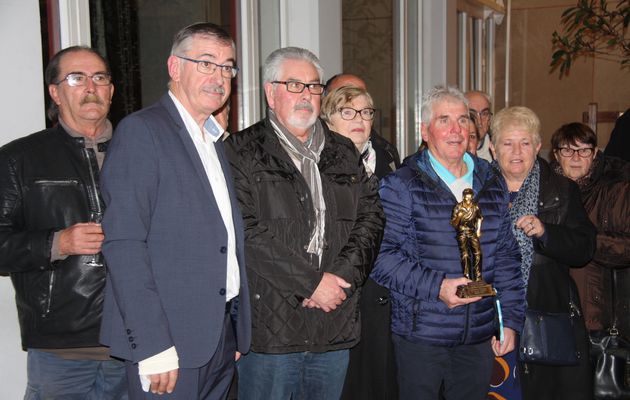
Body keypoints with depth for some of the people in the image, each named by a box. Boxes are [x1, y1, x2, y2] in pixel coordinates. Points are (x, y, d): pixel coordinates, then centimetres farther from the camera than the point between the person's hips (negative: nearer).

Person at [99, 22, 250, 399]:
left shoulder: (215, 140, 16)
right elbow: (123, 244, -16)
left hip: (223, 335, 7)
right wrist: (152, 346, -20)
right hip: (169, 343, -7)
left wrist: (238, 334, 11)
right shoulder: (141, 131, -9)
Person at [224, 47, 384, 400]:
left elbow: (371, 216, 7)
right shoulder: (242, 152, -3)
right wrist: (311, 282, -15)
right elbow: (246, 232, -13)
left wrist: (343, 274, -10)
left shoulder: (345, 154, 15)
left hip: (335, 328, 5)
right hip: (269, 329, -4)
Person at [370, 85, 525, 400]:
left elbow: (505, 256, 13)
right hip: (420, 335, -4)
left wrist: (511, 320, 9)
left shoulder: (492, 184, 11)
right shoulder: (400, 186, -5)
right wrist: (437, 287, -21)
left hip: (479, 337, 4)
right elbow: (382, 257, -11)